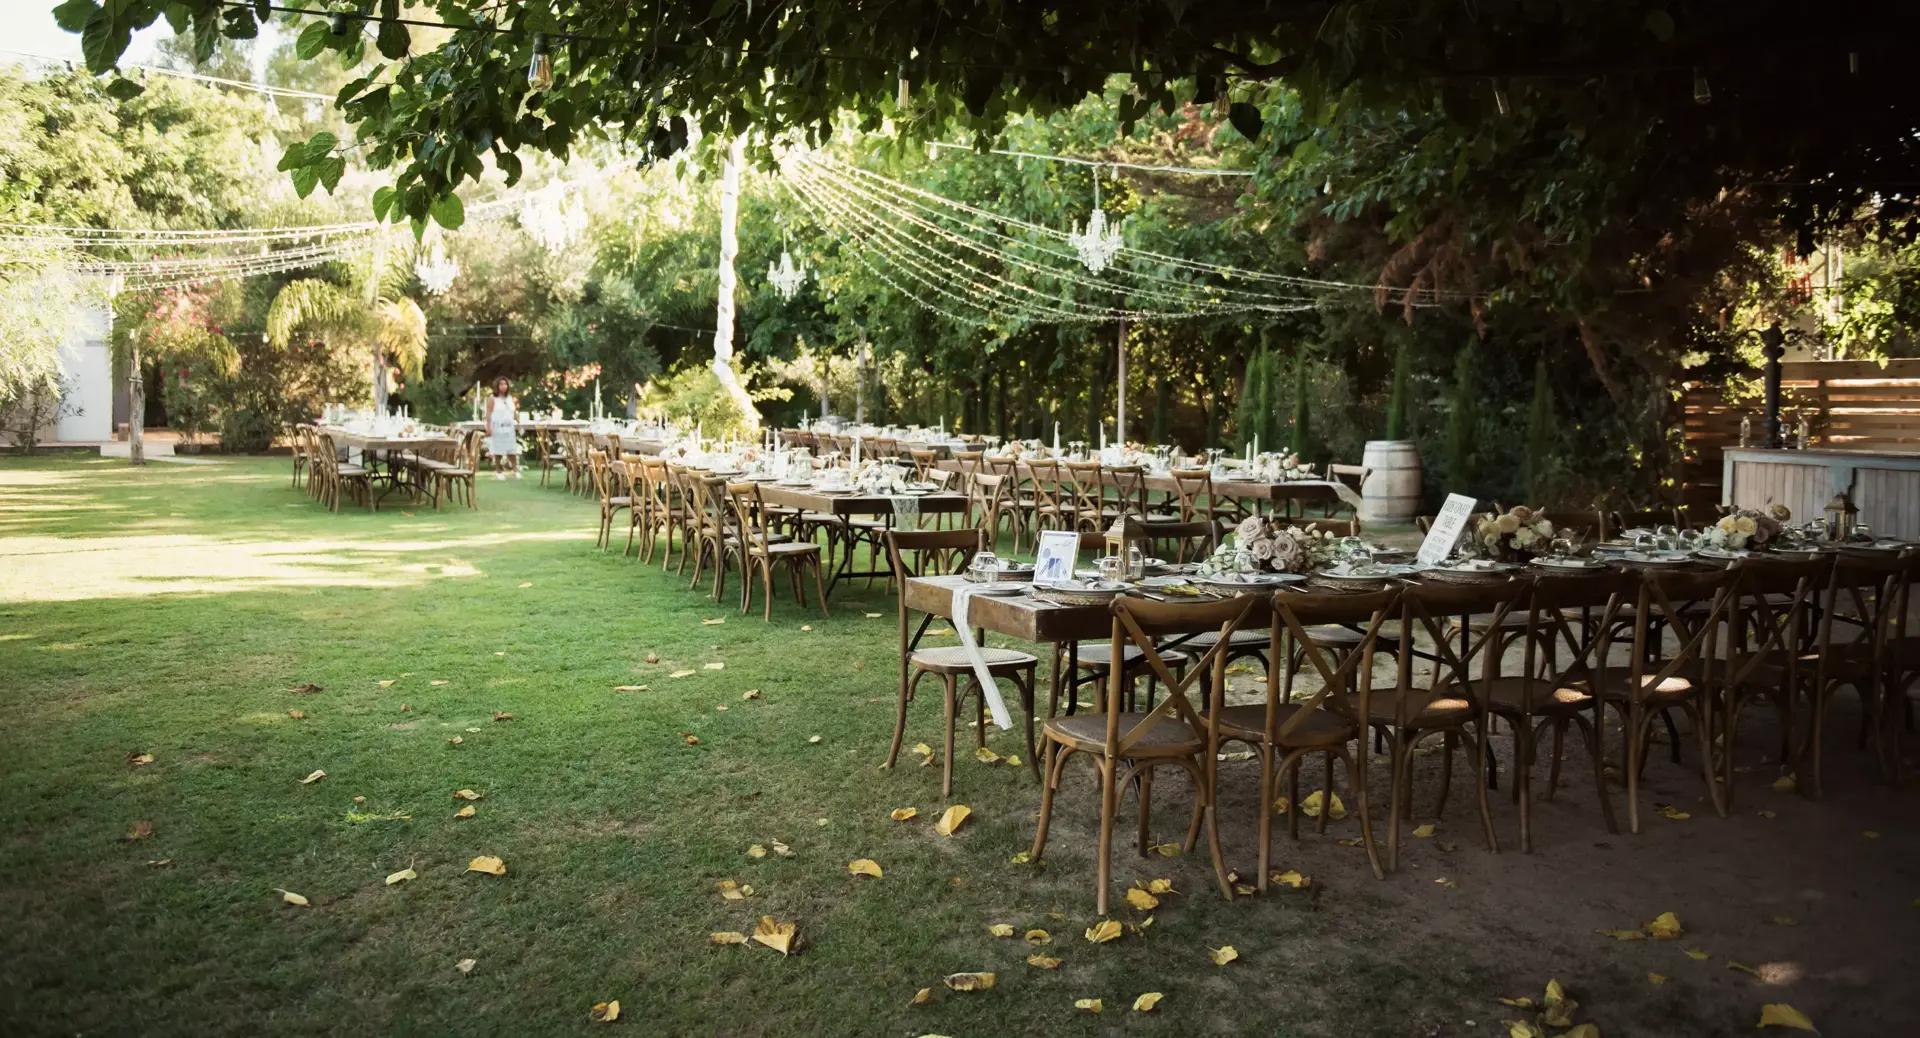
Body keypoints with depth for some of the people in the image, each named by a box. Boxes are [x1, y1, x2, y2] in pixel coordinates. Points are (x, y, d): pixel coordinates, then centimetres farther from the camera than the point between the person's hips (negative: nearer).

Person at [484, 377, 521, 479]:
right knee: (498, 451, 0)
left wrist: (518, 423, 6)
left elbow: (515, 412, 15)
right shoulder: (492, 399, -1)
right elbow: (489, 414, -7)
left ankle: (515, 470, 4)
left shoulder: (510, 398, 13)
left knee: (512, 451, 1)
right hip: (497, 427, -4)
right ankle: (498, 472, 9)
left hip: (509, 427, 4)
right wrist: (488, 427, -14)